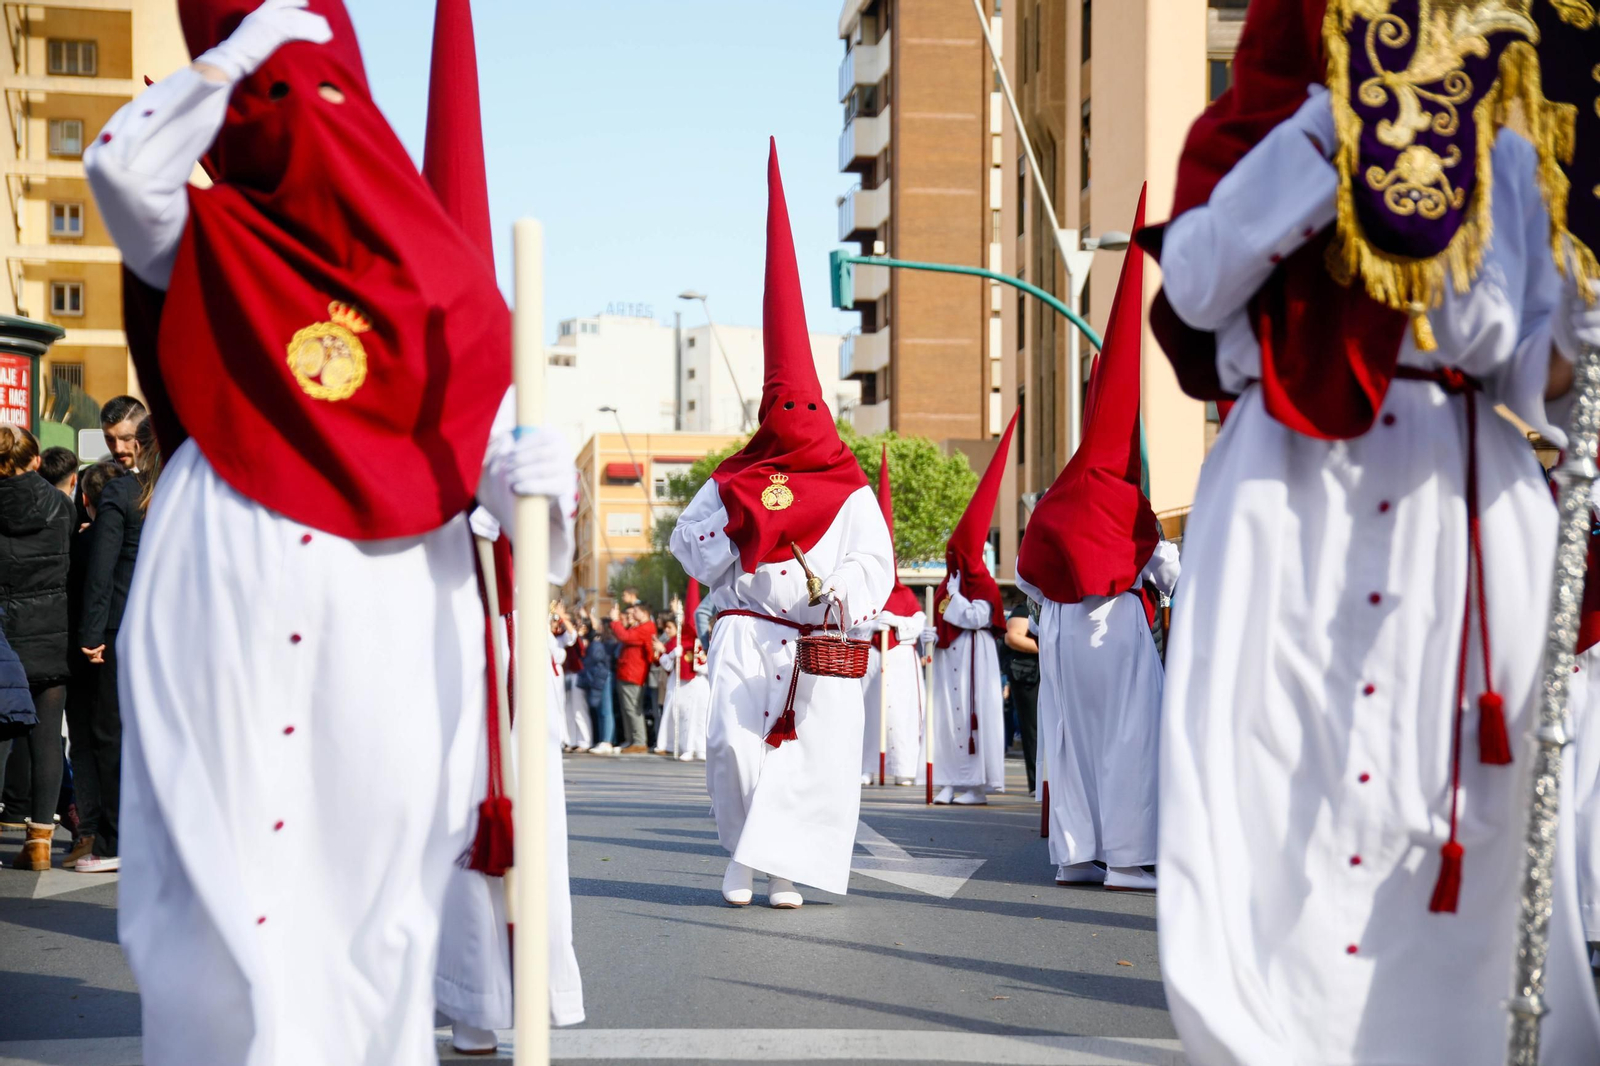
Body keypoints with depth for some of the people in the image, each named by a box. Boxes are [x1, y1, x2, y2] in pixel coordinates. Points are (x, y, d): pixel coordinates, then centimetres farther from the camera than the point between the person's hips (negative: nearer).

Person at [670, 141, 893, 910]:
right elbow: (687, 538, 15)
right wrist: (742, 549, -3)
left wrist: (849, 590, -20)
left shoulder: (850, 491, 9)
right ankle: (744, 852, 9)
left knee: (814, 753, -7)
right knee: (734, 742, -12)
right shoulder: (734, 482, 12)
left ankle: (782, 865, 2)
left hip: (823, 640, 0)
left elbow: (875, 560, 1)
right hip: (747, 629, 0)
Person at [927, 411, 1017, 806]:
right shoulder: (949, 585, 15)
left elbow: (977, 617, -19)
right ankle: (951, 782, 6)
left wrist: (953, 599, -13)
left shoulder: (982, 586, -7)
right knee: (948, 714, 4)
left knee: (972, 713, -8)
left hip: (973, 659, -8)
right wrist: (931, 634, 0)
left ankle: (977, 784, -5)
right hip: (948, 659, 8)